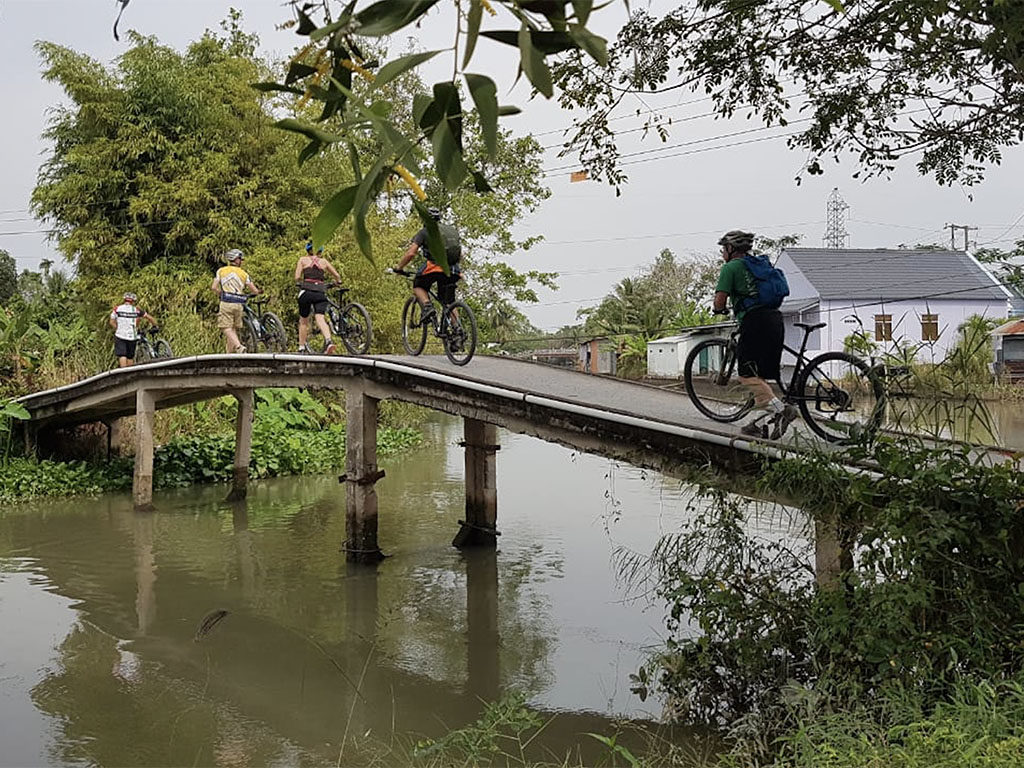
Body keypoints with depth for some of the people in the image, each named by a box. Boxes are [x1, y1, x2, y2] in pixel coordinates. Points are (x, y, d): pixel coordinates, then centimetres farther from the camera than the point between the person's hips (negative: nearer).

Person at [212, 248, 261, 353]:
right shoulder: (244, 273, 9)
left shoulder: (221, 271, 7)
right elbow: (254, 290, 6)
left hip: (226, 304, -2)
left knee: (227, 328, -6)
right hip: (238, 304, 2)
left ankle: (239, 346, -29)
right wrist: (259, 291, 29)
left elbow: (214, 287, 0)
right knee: (234, 329, 13)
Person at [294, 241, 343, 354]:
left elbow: (297, 278, 2)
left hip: (306, 292, -1)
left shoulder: (303, 259, 10)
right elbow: (337, 276, 16)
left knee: (303, 321, 14)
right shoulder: (324, 261, 16)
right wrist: (338, 282, 38)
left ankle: (301, 347, 20)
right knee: (320, 318, -13)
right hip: (320, 293, 1)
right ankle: (329, 340, -38)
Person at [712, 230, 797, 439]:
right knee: (759, 374, 13)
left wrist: (720, 310, 16)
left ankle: (781, 409, -23)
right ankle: (763, 421, 11)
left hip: (755, 321, -8)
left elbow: (720, 299, -6)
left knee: (747, 374, -8)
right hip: (775, 319, 8)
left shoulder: (730, 267, 2)